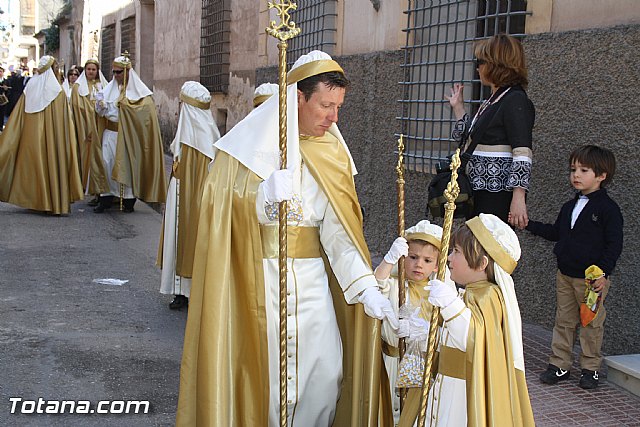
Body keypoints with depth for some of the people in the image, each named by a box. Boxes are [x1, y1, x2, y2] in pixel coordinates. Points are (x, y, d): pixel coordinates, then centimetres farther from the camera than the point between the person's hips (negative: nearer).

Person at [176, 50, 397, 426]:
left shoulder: (332, 152, 5)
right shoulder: (252, 143, -6)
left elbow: (337, 230, -1)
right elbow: (233, 214, -10)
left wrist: (367, 287, -12)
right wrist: (267, 196, -31)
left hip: (313, 277, 4)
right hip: (259, 277, -4)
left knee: (329, 371, 2)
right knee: (265, 370, 1)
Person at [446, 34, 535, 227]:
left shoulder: (516, 100, -10)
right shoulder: (492, 101, 18)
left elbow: (523, 154, -18)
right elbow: (472, 139, 24)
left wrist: (518, 198, -24)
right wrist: (458, 107, 27)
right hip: (480, 194, 9)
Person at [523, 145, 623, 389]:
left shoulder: (608, 209, -9)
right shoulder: (570, 207, 12)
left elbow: (614, 245, -11)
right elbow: (555, 233, 21)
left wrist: (603, 273, -20)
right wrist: (528, 224, 11)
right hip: (565, 275, 6)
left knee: (591, 324, 5)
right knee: (563, 321, 11)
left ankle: (590, 368, 18)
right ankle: (559, 365, 20)